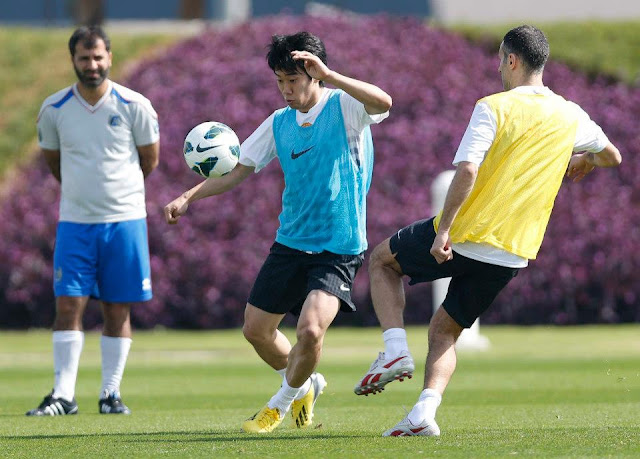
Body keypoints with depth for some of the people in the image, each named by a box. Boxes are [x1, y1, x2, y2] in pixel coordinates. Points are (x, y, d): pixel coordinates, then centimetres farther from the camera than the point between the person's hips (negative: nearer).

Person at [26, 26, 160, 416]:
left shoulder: (135, 106, -5)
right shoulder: (54, 109, -1)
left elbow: (149, 160, 9)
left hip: (124, 219, -1)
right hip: (75, 221, 1)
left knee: (118, 310, 3)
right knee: (69, 305, -6)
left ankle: (111, 392, 10)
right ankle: (63, 395, -5)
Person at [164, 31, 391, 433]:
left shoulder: (344, 106, -10)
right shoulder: (280, 123, 6)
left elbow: (383, 103, -32)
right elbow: (238, 170, 10)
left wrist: (329, 76, -40)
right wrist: (188, 197, -3)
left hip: (339, 248, -6)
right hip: (290, 244, 7)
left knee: (310, 329, -22)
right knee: (257, 329, 11)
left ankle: (283, 402, 5)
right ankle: (306, 384, 38)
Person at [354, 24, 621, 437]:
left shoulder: (493, 107, -9)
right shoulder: (570, 117, 7)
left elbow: (467, 171, -20)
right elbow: (613, 156, 24)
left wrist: (444, 229, -17)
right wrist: (585, 161, 45)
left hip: (463, 236, -5)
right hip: (512, 254, 5)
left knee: (382, 259, 22)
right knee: (445, 329, 18)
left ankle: (396, 350, 3)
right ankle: (424, 414, -4)